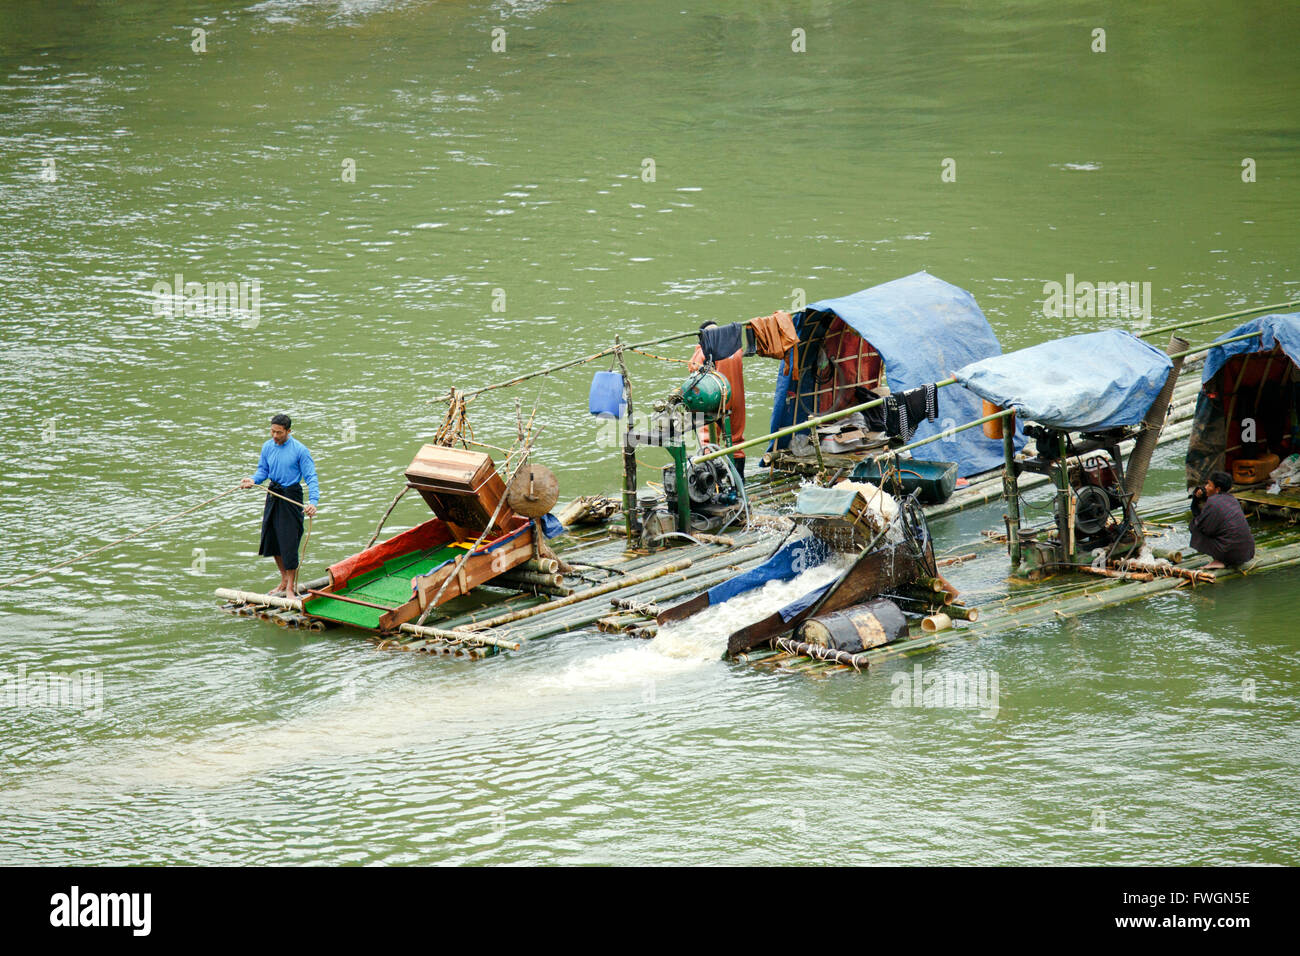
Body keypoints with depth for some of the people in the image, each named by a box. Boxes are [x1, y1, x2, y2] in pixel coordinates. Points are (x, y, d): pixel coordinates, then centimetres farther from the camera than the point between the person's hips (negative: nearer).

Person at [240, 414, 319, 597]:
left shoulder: (300, 450, -12)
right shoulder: (267, 447, 4)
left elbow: (311, 477, -13)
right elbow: (263, 470, 12)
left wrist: (313, 501, -26)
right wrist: (253, 480, -10)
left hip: (291, 496, -6)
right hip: (274, 495, 6)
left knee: (289, 541, -6)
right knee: (272, 539, 11)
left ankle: (291, 588, 4)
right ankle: (284, 581, 27)